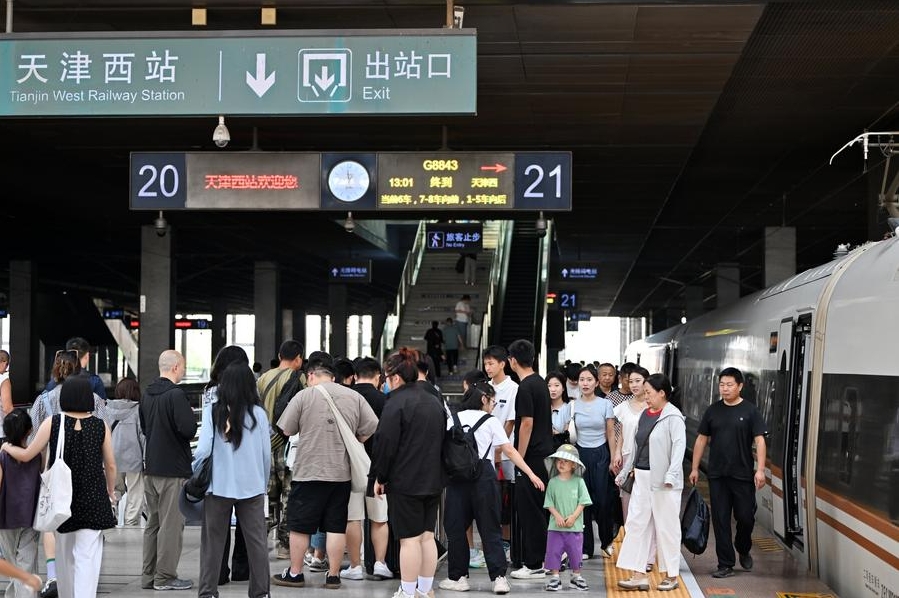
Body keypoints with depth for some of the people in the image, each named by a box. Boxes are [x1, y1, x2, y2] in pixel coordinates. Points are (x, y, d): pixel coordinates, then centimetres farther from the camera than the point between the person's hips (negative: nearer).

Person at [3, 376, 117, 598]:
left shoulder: (52, 423, -6)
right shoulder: (101, 426, -5)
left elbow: (26, 455, -6)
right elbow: (110, 466, 1)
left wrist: (7, 446, 14)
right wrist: (111, 492, 18)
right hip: (93, 500, -1)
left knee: (64, 554, 19)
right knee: (87, 557, -3)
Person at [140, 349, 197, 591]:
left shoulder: (146, 394, 10)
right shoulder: (176, 394, -16)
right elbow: (189, 428, -22)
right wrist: (191, 415, -3)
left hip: (151, 467, 8)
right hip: (173, 469, -8)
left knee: (153, 522, 14)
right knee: (171, 524, -2)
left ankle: (149, 576, 19)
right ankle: (165, 577, 1)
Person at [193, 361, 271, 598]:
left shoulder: (212, 410, -6)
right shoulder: (258, 413, -2)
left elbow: (204, 448, -11)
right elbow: (266, 453, 2)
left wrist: (194, 475, 4)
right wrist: (263, 483, 15)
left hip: (219, 485, -1)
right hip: (252, 485, 1)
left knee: (213, 541, 8)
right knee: (257, 540, 7)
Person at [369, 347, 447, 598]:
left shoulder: (396, 403, -13)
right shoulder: (434, 403, 13)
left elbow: (385, 443, -14)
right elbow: (443, 438, 19)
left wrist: (379, 477, -3)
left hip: (404, 481, -8)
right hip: (433, 481, 8)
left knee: (409, 538, -3)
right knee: (427, 535, 12)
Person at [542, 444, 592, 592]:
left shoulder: (578, 481, -1)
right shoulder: (553, 482, 2)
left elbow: (582, 502, -3)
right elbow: (549, 503, 1)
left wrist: (573, 516, -13)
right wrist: (557, 516, -13)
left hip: (575, 526, -1)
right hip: (556, 526, 1)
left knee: (575, 551, 7)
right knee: (554, 550, 1)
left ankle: (576, 577, 22)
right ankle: (554, 577, 11)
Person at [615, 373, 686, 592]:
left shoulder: (673, 417, -12)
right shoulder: (645, 414, 12)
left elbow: (679, 446, -19)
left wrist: (671, 475, -28)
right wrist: (625, 471, 22)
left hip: (663, 481, -8)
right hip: (642, 477, 8)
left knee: (666, 527, 3)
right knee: (636, 523, 4)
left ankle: (671, 576, 15)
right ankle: (638, 575, 7)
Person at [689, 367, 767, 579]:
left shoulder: (750, 411, -2)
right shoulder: (713, 410, 7)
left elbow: (759, 441, -6)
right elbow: (701, 439, 12)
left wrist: (760, 469, -15)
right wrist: (695, 468, 9)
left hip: (743, 475, -2)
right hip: (717, 475, 3)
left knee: (745, 517, 1)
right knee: (720, 520, 2)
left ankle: (743, 550, 30)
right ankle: (725, 564, 9)